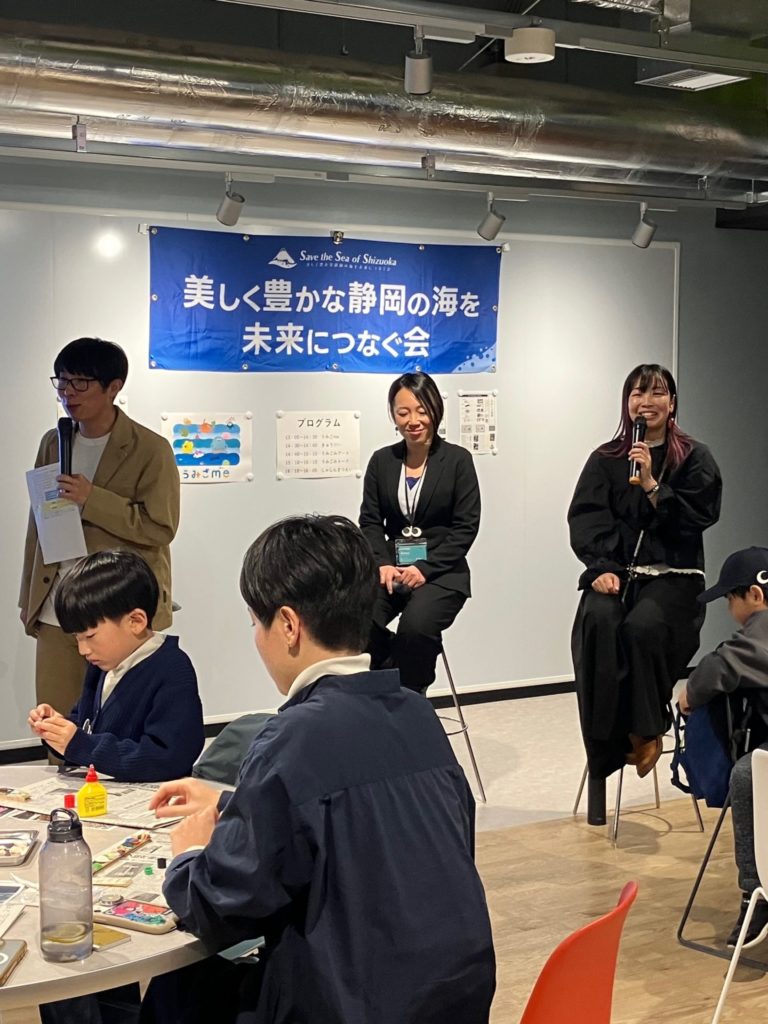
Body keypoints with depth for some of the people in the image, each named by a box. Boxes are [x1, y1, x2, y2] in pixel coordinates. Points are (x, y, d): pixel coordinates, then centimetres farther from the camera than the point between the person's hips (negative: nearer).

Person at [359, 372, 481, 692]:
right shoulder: (381, 461, 10)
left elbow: (466, 527, -4)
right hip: (392, 568, 3)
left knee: (415, 628, -33)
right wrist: (384, 564, -12)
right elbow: (370, 522, 8)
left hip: (442, 572, -3)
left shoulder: (457, 459, 0)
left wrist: (425, 568, -15)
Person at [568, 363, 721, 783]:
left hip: (674, 575, -2)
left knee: (642, 626, -32)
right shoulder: (605, 460, 13)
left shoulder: (694, 459, 9)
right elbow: (585, 517, 1)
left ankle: (645, 730, -12)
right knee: (598, 621, -31)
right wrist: (602, 568, -15)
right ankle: (608, 741, -24)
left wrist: (651, 483, -12)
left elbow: (695, 520, -3)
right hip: (616, 571, 2)